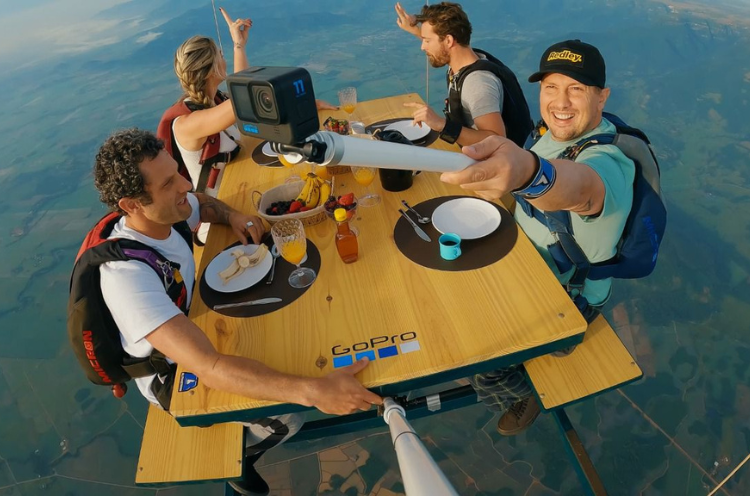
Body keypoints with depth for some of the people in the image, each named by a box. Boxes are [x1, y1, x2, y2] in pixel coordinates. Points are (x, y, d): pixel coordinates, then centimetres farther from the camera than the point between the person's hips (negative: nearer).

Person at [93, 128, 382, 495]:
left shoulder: (161, 213, -17)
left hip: (189, 325, 7)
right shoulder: (126, 275, -39)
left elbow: (202, 204, 8)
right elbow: (209, 369, -45)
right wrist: (312, 391, -51)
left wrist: (232, 216, -15)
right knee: (287, 419, -11)